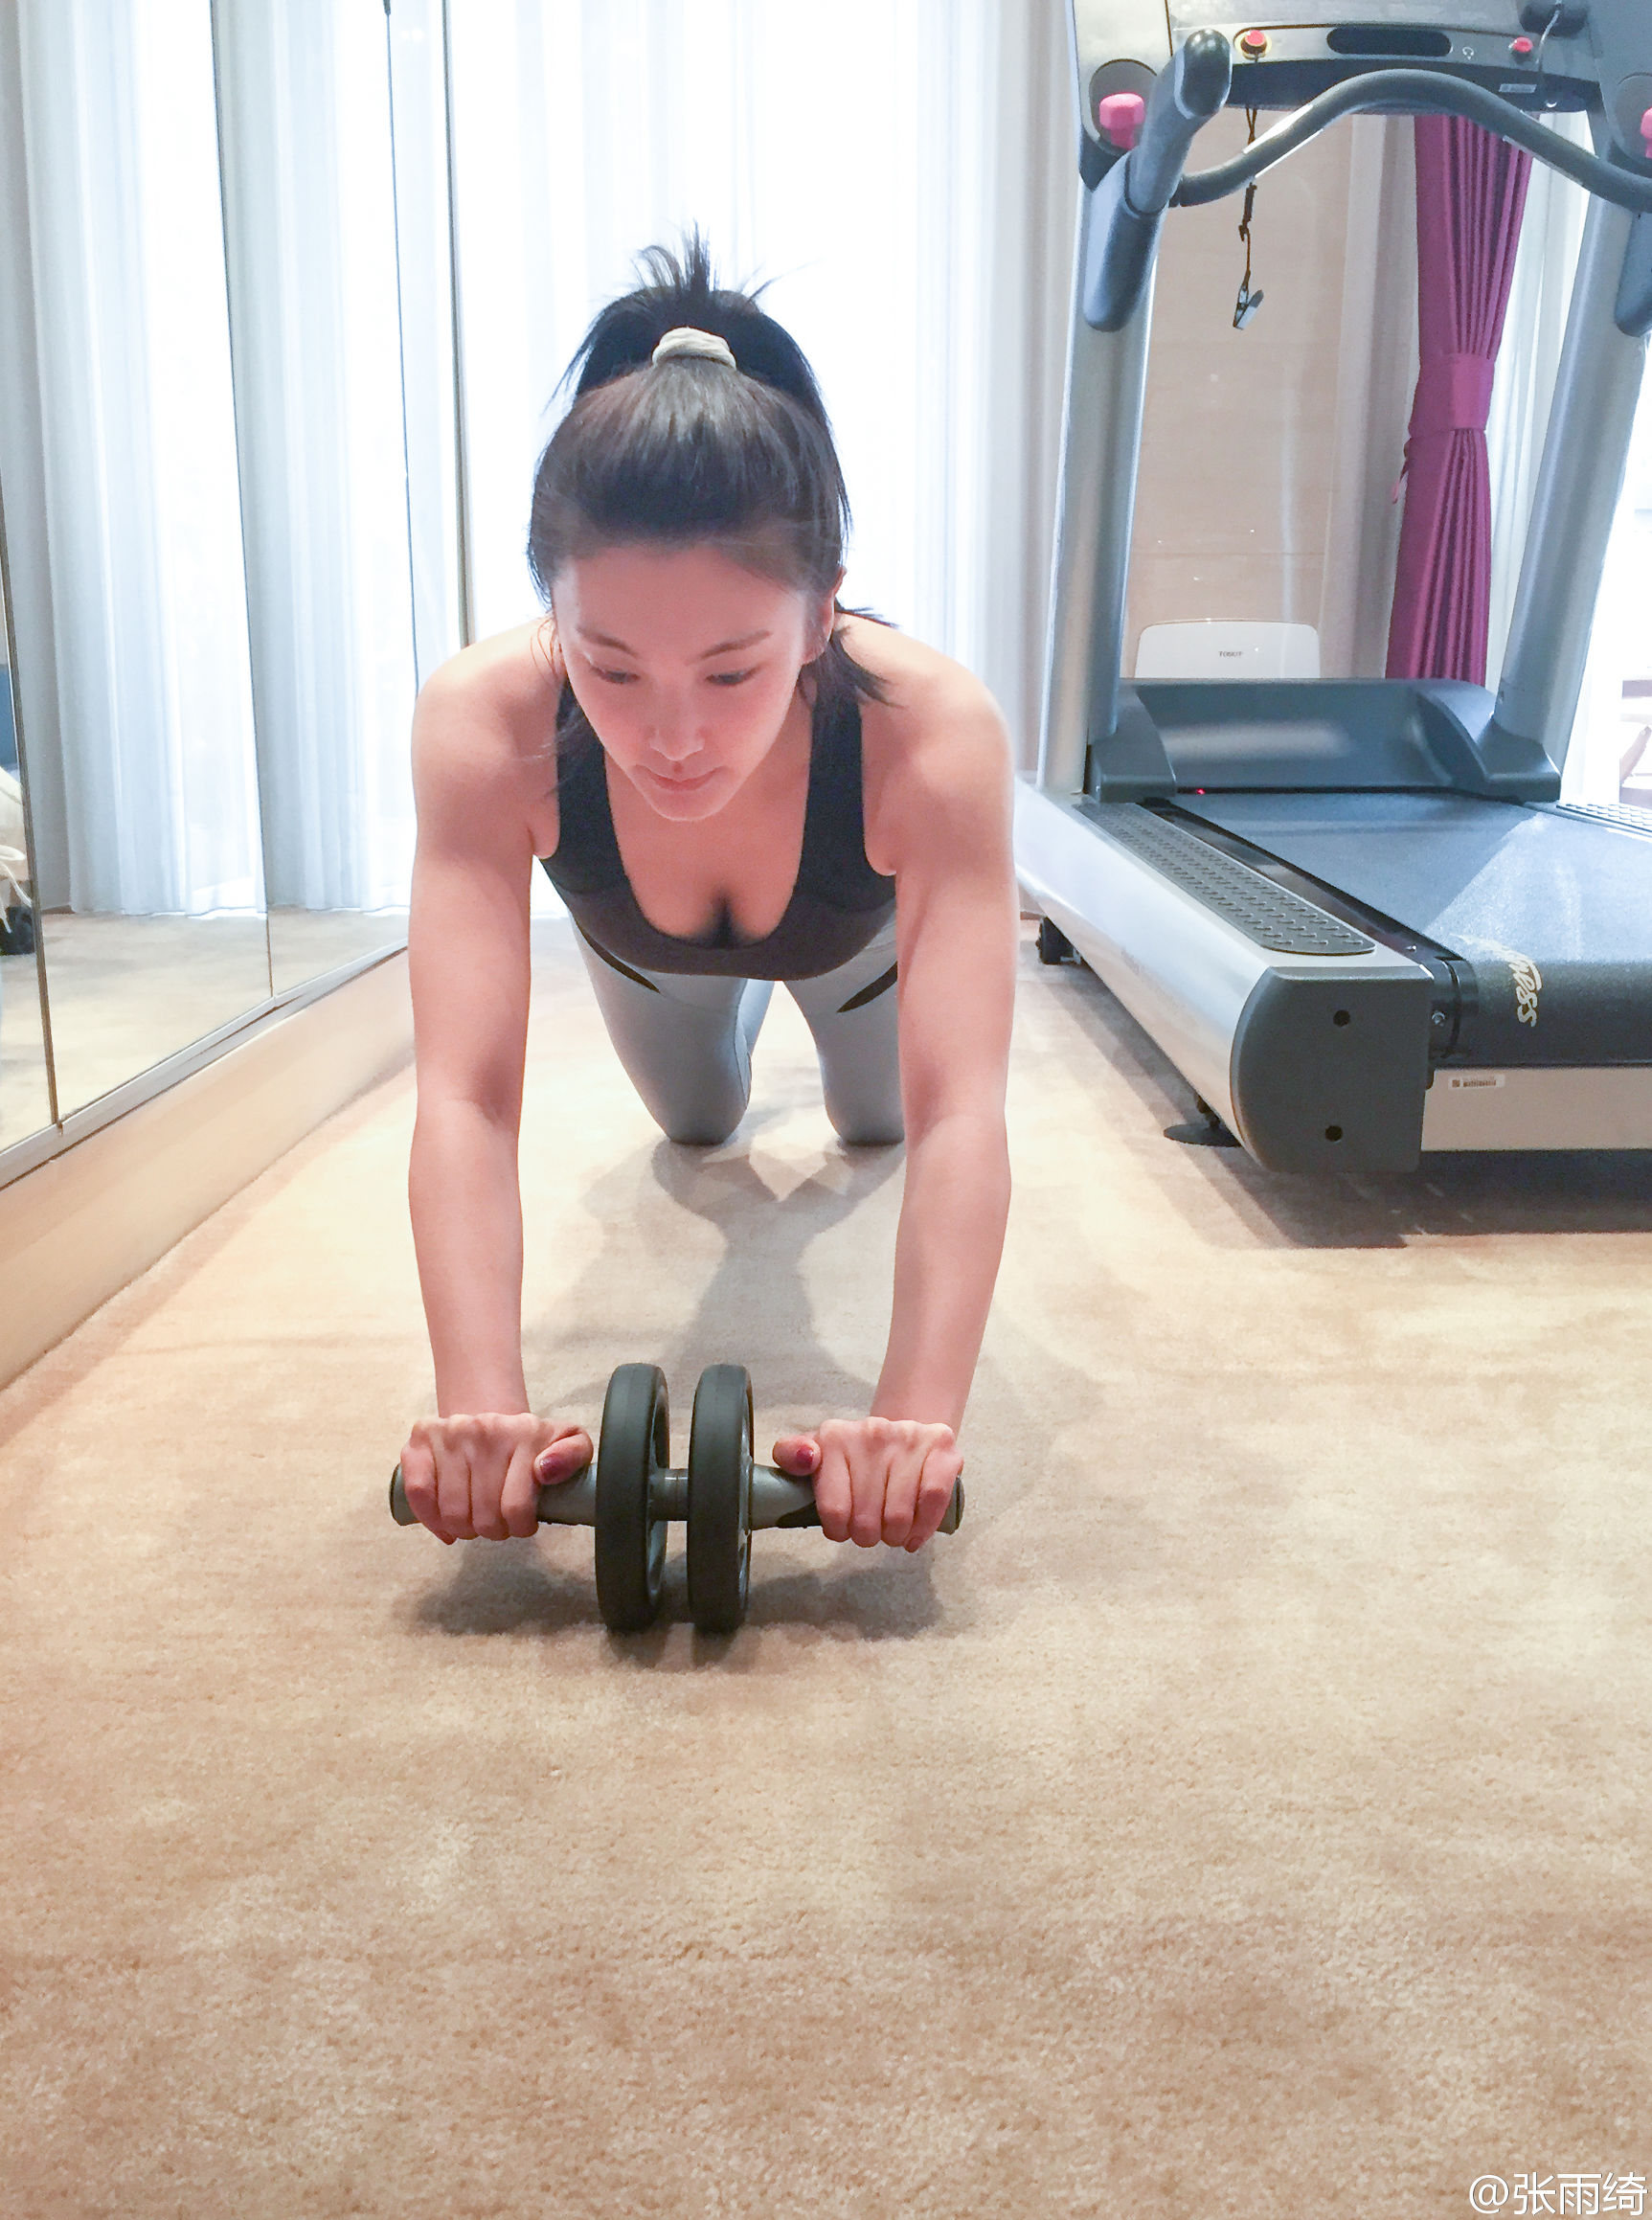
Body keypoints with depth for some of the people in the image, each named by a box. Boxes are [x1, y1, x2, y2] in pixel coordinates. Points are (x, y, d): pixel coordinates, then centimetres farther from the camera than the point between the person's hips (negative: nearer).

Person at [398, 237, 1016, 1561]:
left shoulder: (932, 730, -48)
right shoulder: (482, 723, -45)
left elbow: (957, 1114, -53)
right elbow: (465, 1097, -49)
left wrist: (921, 1416, -66)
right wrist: (482, 1403, -62)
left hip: (859, 937, -1)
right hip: (639, 945, 1)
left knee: (877, 1119, 28)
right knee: (698, 1124, 31)